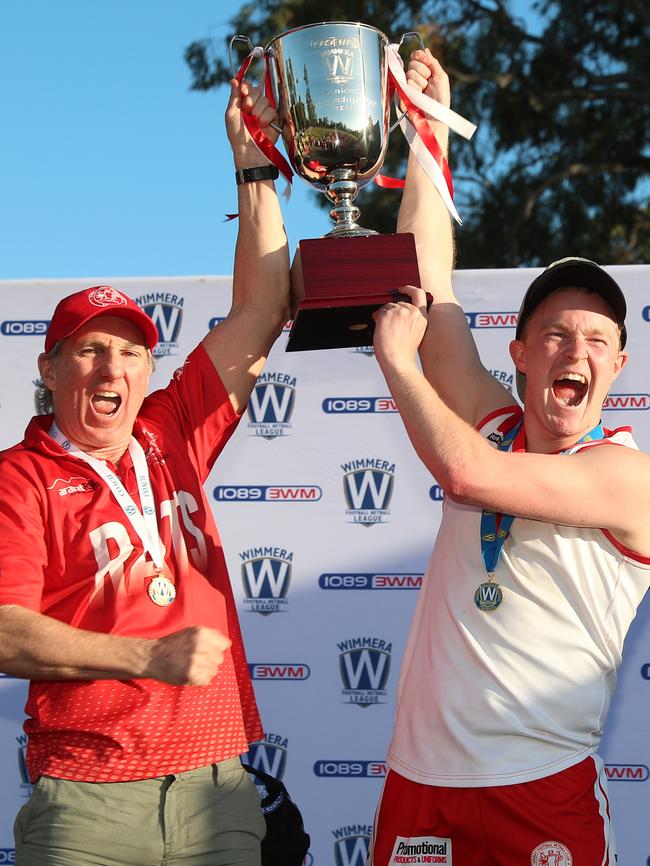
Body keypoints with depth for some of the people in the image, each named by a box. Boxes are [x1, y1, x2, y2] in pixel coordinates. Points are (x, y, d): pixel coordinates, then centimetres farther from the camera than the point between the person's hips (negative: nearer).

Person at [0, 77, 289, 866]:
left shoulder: (171, 438, 9)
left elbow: (259, 312, 10)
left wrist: (253, 164, 9)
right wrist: (149, 658, -21)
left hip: (219, 792, 4)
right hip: (88, 802, -4)